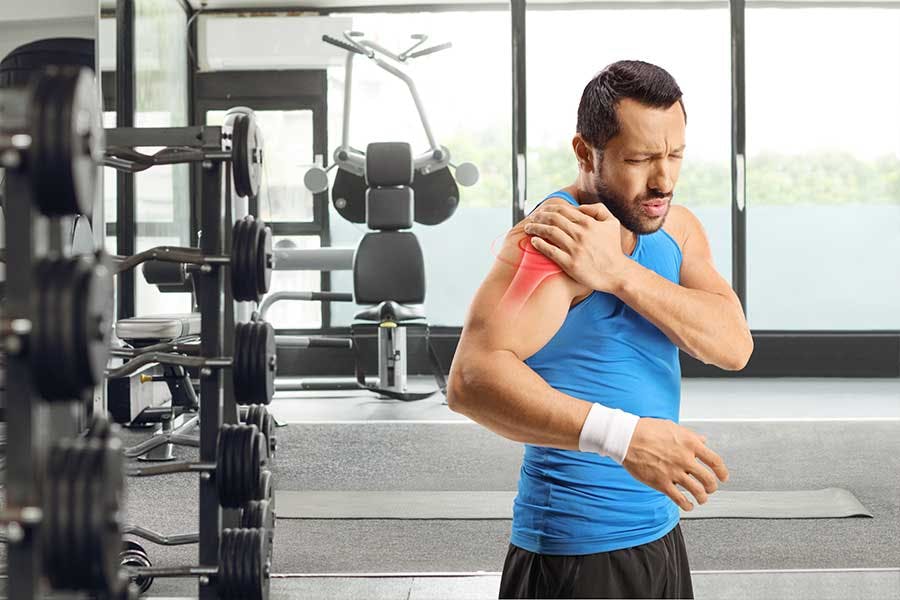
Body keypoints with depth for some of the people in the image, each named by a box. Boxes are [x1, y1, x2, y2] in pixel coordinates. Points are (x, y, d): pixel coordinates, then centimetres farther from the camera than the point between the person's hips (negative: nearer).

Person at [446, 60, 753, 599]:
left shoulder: (677, 227, 5)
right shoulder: (554, 239, -19)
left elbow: (735, 346, -11)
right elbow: (472, 379, -32)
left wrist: (619, 273, -24)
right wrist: (623, 435, -41)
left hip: (659, 533, 8)